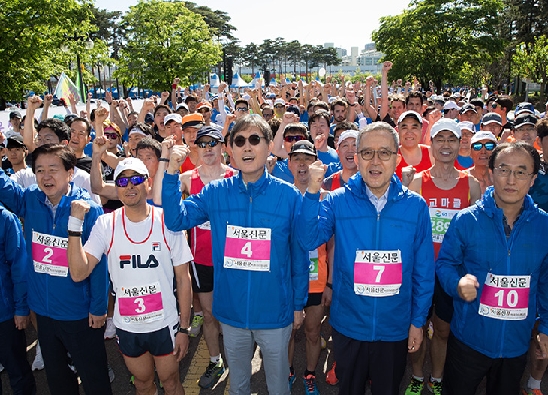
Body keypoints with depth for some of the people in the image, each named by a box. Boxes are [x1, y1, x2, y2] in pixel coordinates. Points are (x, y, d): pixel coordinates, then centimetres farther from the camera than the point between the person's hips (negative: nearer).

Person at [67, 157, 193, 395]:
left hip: (164, 324, -2)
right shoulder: (106, 225, -7)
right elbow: (78, 273, -16)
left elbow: (183, 278, -7)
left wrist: (184, 328, -6)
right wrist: (75, 225, -23)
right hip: (126, 326, 2)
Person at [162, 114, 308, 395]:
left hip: (275, 312, -2)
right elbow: (176, 220, -11)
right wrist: (172, 173, -22)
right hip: (231, 311, 2)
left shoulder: (289, 196, -11)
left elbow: (299, 254, -5)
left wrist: (299, 304, 1)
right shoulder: (216, 192, -5)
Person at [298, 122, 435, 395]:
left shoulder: (415, 206, -8)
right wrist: (312, 192, -29)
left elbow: (423, 269, -2)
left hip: (395, 328, 1)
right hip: (348, 324, 0)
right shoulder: (338, 201, -8)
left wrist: (418, 320, 1)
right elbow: (309, 240, -18)